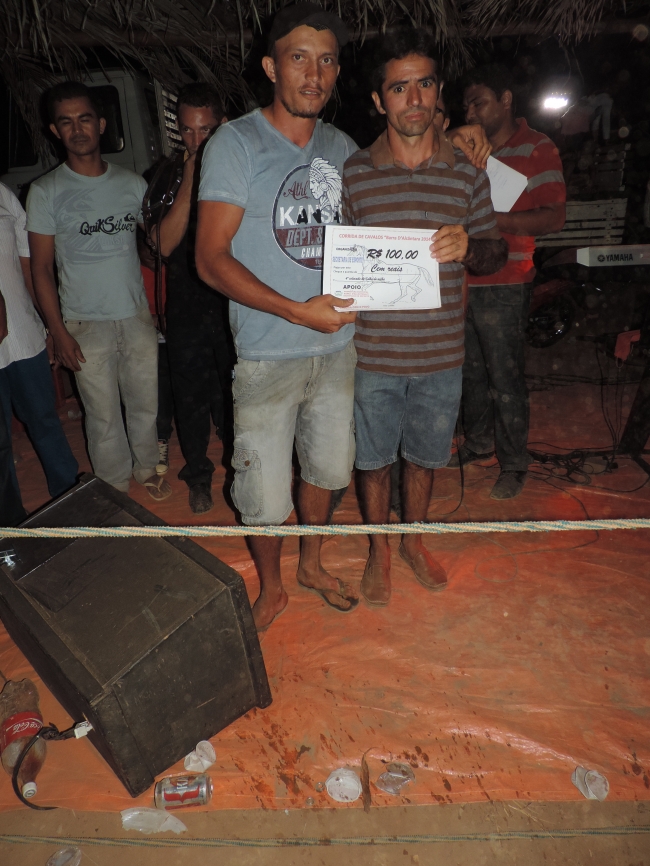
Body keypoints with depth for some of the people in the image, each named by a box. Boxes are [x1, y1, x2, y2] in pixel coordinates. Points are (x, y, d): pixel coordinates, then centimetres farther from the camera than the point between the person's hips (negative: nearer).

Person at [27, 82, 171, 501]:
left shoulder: (133, 183, 5)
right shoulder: (46, 192, -5)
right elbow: (42, 268, -3)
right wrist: (58, 332, -8)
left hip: (138, 315, 3)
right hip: (86, 324, -3)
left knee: (145, 402, 13)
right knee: (105, 415, 6)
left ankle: (147, 468, 37)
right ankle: (116, 488, 26)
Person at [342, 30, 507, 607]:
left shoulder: (468, 174, 2)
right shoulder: (353, 174, -2)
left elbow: (496, 255, 7)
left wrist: (468, 247, -16)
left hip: (441, 354, 2)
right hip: (373, 354, -1)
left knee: (424, 456, 18)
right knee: (374, 459, 12)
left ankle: (413, 539, 44)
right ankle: (379, 550, 37)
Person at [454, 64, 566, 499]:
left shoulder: (538, 148, -4)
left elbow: (554, 217, -12)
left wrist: (493, 220, -22)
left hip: (503, 286, -6)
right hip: (461, 280, 6)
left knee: (505, 378, 0)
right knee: (471, 371, 16)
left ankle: (515, 463, 16)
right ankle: (479, 442, 34)